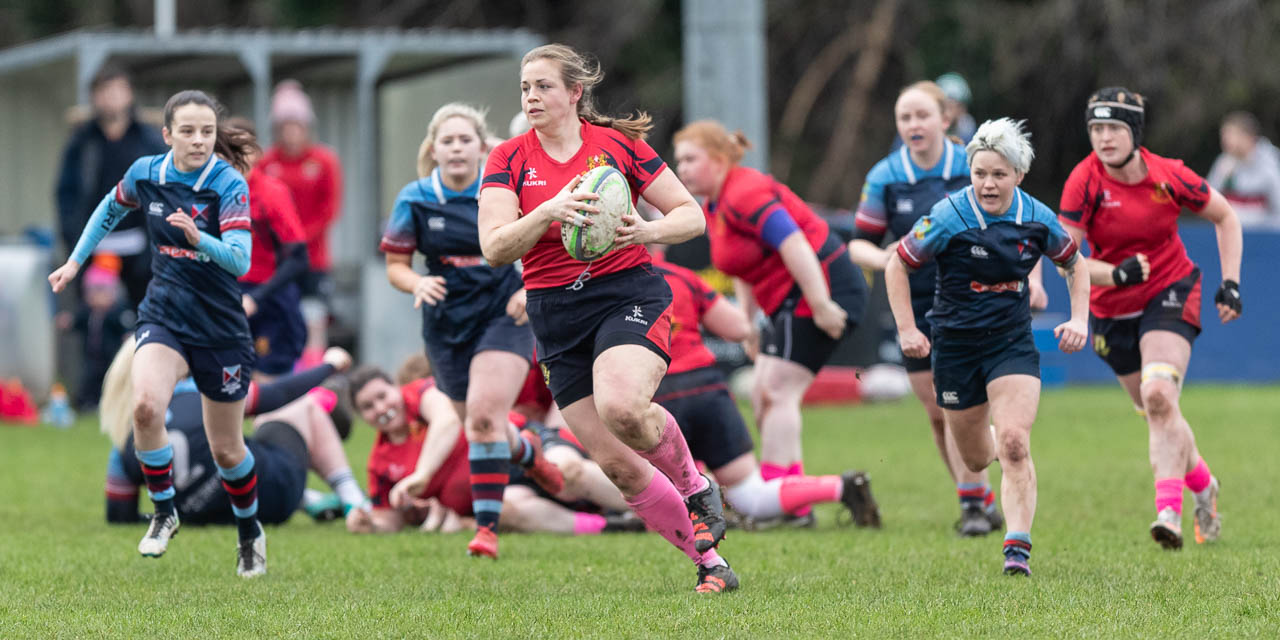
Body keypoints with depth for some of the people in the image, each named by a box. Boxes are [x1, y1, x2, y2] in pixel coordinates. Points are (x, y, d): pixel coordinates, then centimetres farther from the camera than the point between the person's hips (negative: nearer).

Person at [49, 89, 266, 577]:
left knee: (226, 449, 8)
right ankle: (163, 512, -8)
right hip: (163, 317, 2)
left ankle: (250, 533, 36)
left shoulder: (229, 185, -16)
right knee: (146, 405, -28)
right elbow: (112, 208, 19)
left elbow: (240, 259, -27)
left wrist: (199, 239, -45)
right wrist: (75, 261, 20)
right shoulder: (146, 174, -4)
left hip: (220, 327, -2)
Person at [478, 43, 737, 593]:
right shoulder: (508, 160, 3)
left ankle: (696, 486, -4)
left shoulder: (619, 144, 1)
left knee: (622, 408, -33)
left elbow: (692, 216, 6)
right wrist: (550, 212, -26)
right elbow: (494, 248, -10)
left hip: (628, 294, -3)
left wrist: (648, 231, -15)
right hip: (555, 316, 3)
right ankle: (708, 560, 13)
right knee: (616, 465, -2)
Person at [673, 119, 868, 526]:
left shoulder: (745, 195, -19)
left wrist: (820, 305, -31)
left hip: (821, 289, -11)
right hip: (787, 302, 11)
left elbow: (794, 244, -28)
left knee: (778, 391, -13)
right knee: (765, 400, 9)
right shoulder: (713, 208, 13)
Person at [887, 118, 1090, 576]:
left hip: (1013, 344, 1)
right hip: (956, 345, -1)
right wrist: (907, 329, -11)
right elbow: (897, 266, -5)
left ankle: (1018, 549, -17)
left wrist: (1079, 319, 1)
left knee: (1014, 445, -19)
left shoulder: (1038, 220, -7)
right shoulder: (949, 218, -16)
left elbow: (1074, 264, 13)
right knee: (976, 460, 11)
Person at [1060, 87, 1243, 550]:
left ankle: (1169, 511, -29)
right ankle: (1203, 486, 38)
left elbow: (1224, 217, 3)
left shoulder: (1169, 176, -14)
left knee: (1159, 397, -25)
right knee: (1157, 412, 12)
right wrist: (1116, 274, -33)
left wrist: (1230, 283, -4)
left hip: (1171, 292, -3)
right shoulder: (1085, 181, -15)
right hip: (1111, 309, 3)